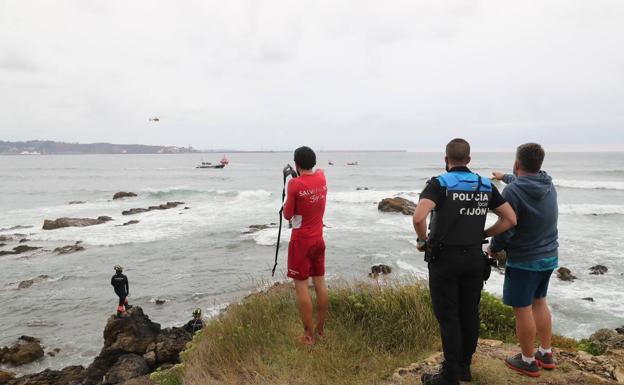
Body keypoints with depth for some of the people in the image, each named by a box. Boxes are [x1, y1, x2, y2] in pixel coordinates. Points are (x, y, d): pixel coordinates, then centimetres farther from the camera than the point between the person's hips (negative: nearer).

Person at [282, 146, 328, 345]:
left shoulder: (295, 184, -17)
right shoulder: (322, 178, 1)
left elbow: (287, 215, -8)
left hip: (301, 241, -6)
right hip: (318, 239, 6)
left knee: (301, 286, 1)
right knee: (320, 283, 12)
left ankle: (309, 335, 5)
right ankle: (321, 329, 23)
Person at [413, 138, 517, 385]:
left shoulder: (439, 184, -11)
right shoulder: (485, 186, 5)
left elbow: (418, 217, -27)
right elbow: (510, 219, 5)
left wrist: (422, 240, -9)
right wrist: (482, 235, 11)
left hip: (445, 259, -5)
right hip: (474, 258, 5)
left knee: (448, 317, 3)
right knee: (469, 314, 15)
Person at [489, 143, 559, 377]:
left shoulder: (512, 191, -21)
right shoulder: (549, 186, 3)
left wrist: (493, 248, -2)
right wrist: (505, 177, 43)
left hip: (524, 261, -8)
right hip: (549, 257, 8)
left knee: (522, 309, 5)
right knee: (539, 303, 21)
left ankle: (528, 361, 17)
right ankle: (545, 354, 31)